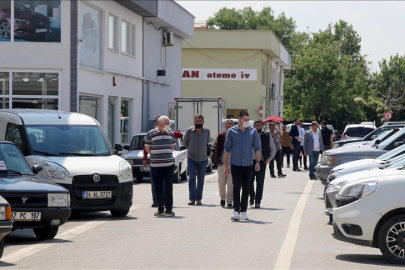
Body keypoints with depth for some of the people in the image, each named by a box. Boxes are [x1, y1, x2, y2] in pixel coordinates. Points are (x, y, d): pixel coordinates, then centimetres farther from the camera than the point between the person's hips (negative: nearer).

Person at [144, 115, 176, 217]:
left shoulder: (170, 134, 9)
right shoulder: (151, 134, -1)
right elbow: (147, 148, 7)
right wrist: (156, 155, 6)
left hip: (169, 164, 2)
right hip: (155, 165, -2)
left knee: (168, 187, -4)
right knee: (158, 188, 3)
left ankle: (169, 209, 0)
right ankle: (160, 209, 13)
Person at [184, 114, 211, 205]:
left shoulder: (207, 131, 1)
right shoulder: (189, 131, -3)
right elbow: (185, 141, 13)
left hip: (203, 159, 2)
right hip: (191, 158, -2)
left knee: (201, 180, 5)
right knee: (191, 178, -10)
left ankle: (198, 198, 12)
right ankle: (192, 198, -7)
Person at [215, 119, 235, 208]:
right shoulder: (221, 136, 4)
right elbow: (217, 149, 6)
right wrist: (218, 161, -2)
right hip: (222, 163, 1)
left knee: (231, 184, -7)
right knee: (221, 183, 7)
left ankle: (229, 202, -1)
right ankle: (223, 198, 29)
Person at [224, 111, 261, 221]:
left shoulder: (253, 131, 3)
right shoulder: (231, 131, 0)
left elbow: (257, 148, 2)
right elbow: (227, 149, 3)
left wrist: (258, 162, -11)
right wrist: (226, 165, 0)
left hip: (248, 165, 2)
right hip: (235, 164, -2)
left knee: (246, 188, 7)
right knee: (236, 187, -10)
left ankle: (243, 211, 16)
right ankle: (236, 211, -13)